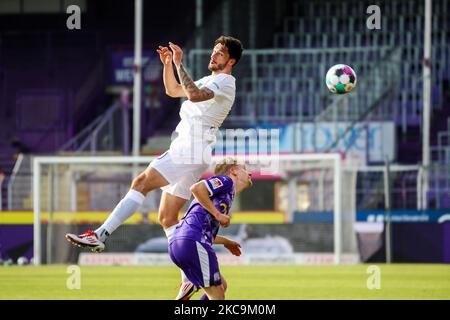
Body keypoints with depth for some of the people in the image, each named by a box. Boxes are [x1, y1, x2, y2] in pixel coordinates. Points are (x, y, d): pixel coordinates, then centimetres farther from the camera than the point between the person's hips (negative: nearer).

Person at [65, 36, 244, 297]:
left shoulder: (225, 82, -6)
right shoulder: (209, 81, 25)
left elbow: (194, 95, -26)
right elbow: (173, 90, 35)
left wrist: (180, 64, -24)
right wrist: (167, 64, 21)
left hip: (190, 152, -10)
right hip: (182, 150, 10)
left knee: (142, 182, -21)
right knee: (167, 218, 6)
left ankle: (100, 236, -28)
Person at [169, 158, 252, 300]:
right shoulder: (225, 181, 5)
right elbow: (197, 188, -14)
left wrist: (226, 242, 37)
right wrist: (217, 214, -10)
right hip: (193, 241, -10)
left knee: (221, 285, 20)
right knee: (217, 296, -6)